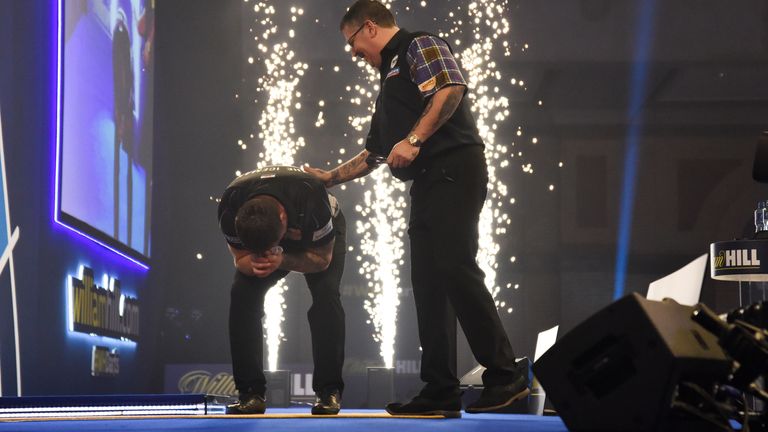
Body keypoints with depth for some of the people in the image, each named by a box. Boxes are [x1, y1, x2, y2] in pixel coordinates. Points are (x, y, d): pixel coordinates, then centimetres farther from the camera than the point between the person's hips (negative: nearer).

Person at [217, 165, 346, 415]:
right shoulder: (229, 209, -35)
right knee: (242, 293, -20)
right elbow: (240, 258, -19)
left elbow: (322, 259, -28)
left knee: (325, 293, -26)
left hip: (320, 236, -2)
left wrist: (280, 260, -45)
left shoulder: (311, 199, -43)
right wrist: (253, 263, -44)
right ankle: (250, 392, -15)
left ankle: (329, 391, -19)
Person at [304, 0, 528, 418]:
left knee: (456, 270, -18)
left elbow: (450, 89, -16)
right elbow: (373, 154, 34)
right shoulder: (390, 79, 30)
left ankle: (504, 375, -16)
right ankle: (441, 391, 3)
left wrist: (414, 140, -21)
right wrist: (331, 176, 34)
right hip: (427, 181, 10)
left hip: (453, 169, -10)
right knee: (428, 283, 3)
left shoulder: (418, 47, 3)